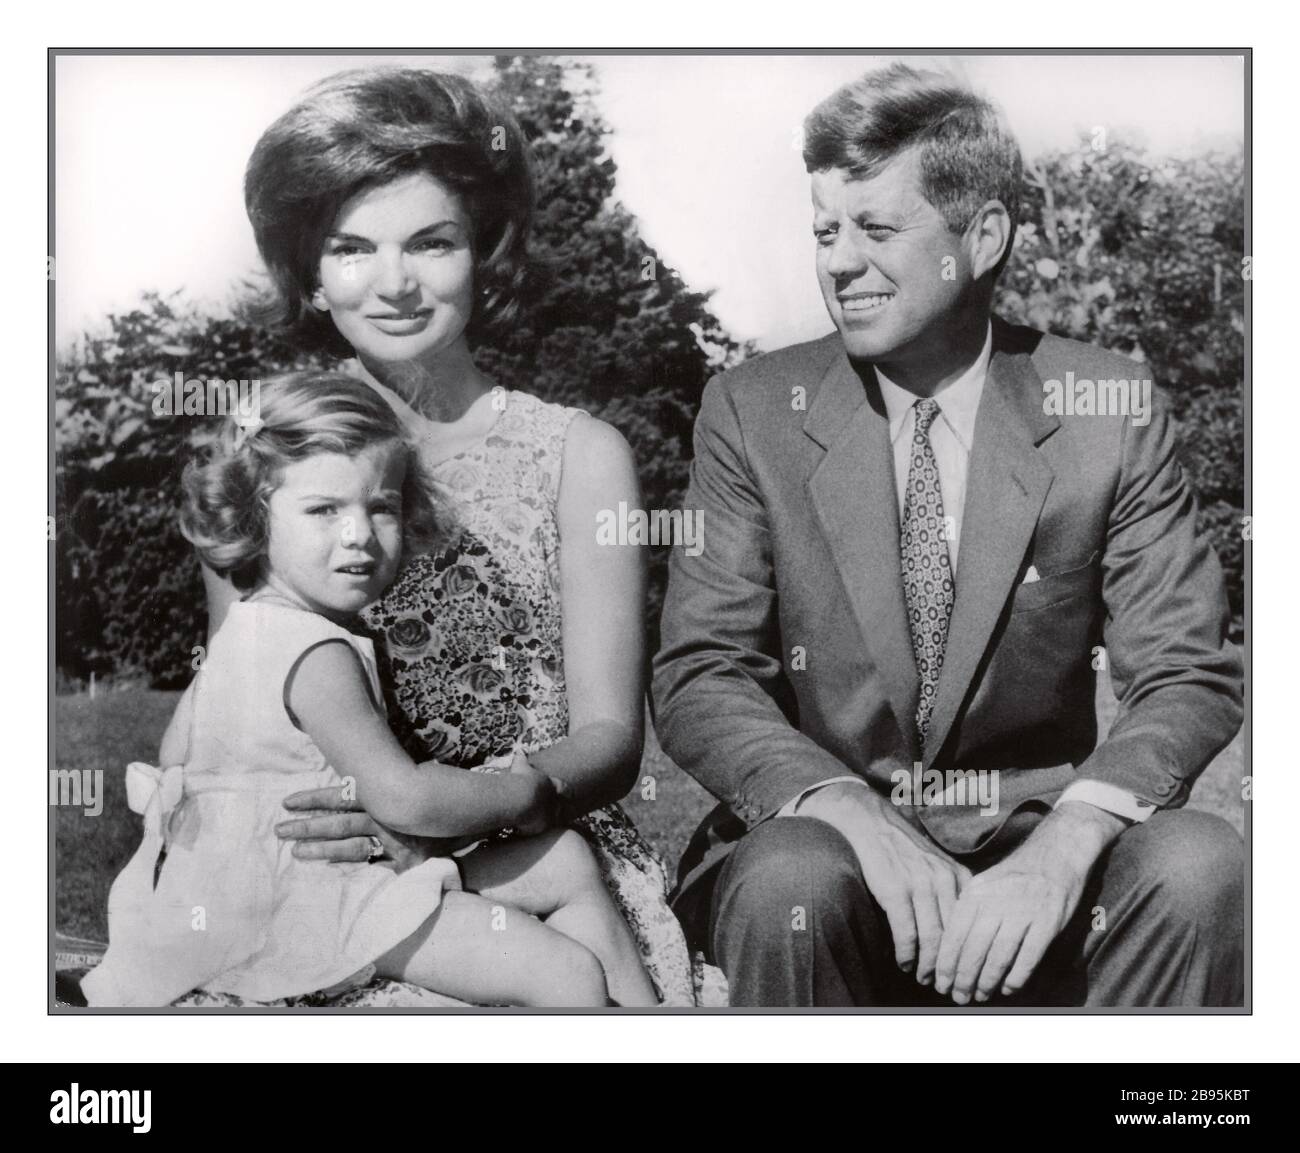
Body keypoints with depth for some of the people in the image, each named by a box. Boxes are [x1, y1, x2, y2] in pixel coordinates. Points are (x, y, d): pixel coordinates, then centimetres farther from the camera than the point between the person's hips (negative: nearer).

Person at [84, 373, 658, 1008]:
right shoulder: (317, 654, -23)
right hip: (310, 901, -10)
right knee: (569, 976, -14)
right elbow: (401, 796, -30)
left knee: (568, 861, 12)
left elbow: (177, 754, 18)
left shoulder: (250, 625, 10)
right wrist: (524, 792, -15)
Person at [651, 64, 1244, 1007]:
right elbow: (698, 679, -7)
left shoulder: (1111, 415, -2)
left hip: (1037, 835, 1)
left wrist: (1065, 844, -25)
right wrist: (856, 815, -26)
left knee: (1198, 864, -28)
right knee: (790, 883, -33)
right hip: (821, 835, 0)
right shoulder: (753, 414, -2)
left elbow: (1190, 678, -5)